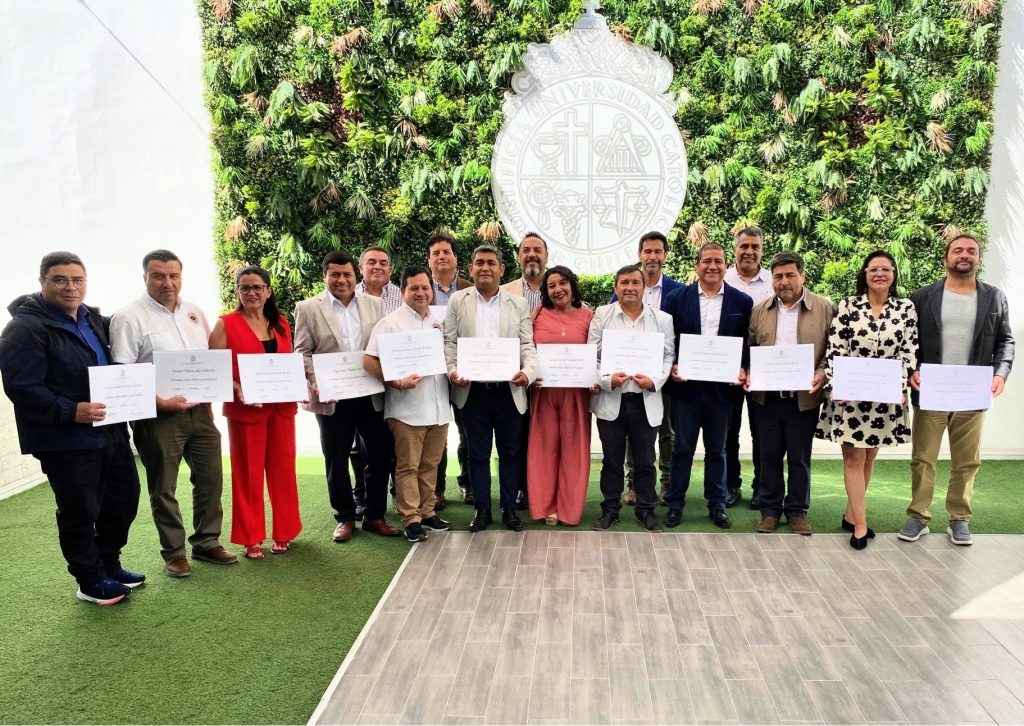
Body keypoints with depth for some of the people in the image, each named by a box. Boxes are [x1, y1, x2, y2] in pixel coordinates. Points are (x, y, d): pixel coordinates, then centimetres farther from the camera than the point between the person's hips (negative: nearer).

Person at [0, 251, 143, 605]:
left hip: (110, 430, 8)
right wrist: (71, 412, -28)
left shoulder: (93, 319, 12)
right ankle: (91, 582, 21)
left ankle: (109, 565, 35)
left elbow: (111, 368, 28)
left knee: (124, 498, 16)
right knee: (80, 511, 4)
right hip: (66, 440, -8)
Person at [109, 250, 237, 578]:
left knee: (210, 478, 11)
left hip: (200, 411, 5)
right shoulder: (129, 317, -7)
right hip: (159, 416, -5)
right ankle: (174, 552, 21)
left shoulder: (195, 313, 10)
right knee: (163, 488, 6)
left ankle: (207, 542, 26)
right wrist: (159, 403, -19)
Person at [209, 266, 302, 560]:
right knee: (248, 472, 4)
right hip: (245, 409, -4)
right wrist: (238, 391, -22)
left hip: (282, 406, 4)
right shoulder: (225, 324, -3)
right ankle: (251, 538, 16)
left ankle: (283, 532, 23)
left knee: (283, 469, 9)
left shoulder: (281, 324, 11)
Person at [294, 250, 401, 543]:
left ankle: (374, 516, 23)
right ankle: (345, 518, 25)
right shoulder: (308, 308, 0)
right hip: (333, 398, -2)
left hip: (372, 395, 2)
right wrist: (316, 384, -15)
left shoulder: (375, 305, 6)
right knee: (336, 461, 10)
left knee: (380, 455, 7)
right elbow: (302, 353, -1)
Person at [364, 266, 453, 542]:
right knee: (408, 467, 3)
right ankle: (411, 519, 12)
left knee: (430, 465, 14)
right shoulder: (390, 323, -5)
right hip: (407, 409, -5)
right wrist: (397, 382, -20)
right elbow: (369, 361, -11)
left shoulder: (439, 323, 12)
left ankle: (427, 512, 26)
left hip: (439, 408, 5)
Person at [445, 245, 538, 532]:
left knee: (510, 452, 8)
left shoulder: (518, 303, 6)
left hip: (509, 390, 0)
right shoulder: (457, 300, 6)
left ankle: (509, 508, 21)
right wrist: (452, 370, -13)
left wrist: (528, 372, -17)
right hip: (473, 391, 0)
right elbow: (449, 342, 4)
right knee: (478, 453, 8)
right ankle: (482, 509, 20)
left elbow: (527, 345, 1)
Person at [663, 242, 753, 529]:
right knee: (682, 448, 8)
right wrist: (671, 367, -12)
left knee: (716, 450, 13)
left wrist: (743, 370, -9)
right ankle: (675, 504, 19)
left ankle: (717, 505, 25)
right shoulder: (677, 298, 0)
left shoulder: (742, 301, 3)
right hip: (685, 385, -1)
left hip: (721, 387, 1)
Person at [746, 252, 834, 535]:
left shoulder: (824, 308, -1)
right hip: (766, 397, 2)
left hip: (804, 398, -2)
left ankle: (797, 511, 24)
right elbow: (749, 349, 10)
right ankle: (770, 509, 23)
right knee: (769, 456, 10)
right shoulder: (759, 310, 7)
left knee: (799, 458, 9)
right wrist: (749, 374, -6)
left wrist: (822, 374, -16)